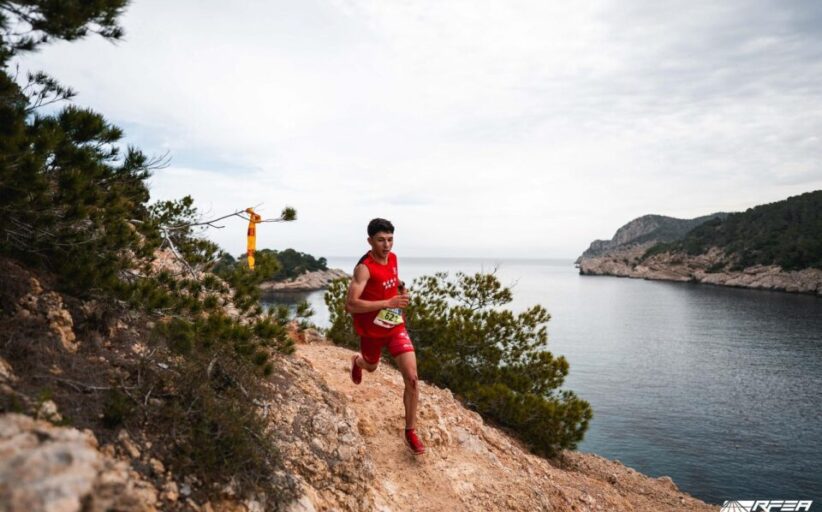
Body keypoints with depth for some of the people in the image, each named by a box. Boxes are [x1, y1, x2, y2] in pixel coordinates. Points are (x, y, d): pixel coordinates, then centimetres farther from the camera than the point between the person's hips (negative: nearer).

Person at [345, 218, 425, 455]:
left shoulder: (392, 258, -5)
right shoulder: (364, 268, -26)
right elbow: (350, 305, -36)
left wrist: (400, 287, 0)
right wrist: (387, 303, -40)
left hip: (396, 327, 4)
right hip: (372, 330, -3)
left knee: (412, 378, -9)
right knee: (371, 366, 26)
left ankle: (411, 432, 7)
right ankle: (357, 361, 65)